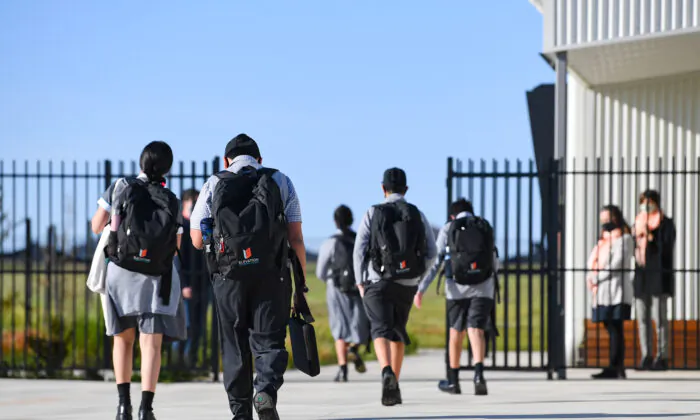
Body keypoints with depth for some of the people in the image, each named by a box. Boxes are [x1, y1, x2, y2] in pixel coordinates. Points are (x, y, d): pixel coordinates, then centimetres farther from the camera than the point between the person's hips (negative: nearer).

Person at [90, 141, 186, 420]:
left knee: (123, 338, 16)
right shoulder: (172, 202, -1)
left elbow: (96, 226, 0)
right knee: (151, 344, -3)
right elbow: (175, 248, 4)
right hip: (156, 279, 0)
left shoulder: (120, 187, -6)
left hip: (120, 273, 1)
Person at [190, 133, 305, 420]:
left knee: (235, 348, 10)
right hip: (272, 276, 0)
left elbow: (197, 240, 5)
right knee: (269, 341, 4)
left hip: (229, 278, 1)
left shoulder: (214, 185, 9)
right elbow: (296, 237, 2)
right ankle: (266, 388, -22)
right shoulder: (281, 182, 9)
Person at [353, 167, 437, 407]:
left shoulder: (373, 214, -2)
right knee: (398, 333, 18)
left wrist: (360, 283, 3)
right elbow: (430, 252, 3)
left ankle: (387, 374, -36)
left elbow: (359, 250, -5)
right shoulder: (417, 215, 4)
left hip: (378, 281, -3)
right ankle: (394, 386, 19)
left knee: (381, 331, -9)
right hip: (407, 284, 3)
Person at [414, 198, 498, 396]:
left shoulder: (448, 229, 5)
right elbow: (495, 264, 20)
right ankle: (478, 374, -31)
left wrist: (420, 290, -5)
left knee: (456, 332, 14)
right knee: (476, 331, -7)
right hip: (483, 288, 0)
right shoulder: (486, 229, 11)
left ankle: (453, 381, 26)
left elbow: (433, 261, -3)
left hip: (457, 289, 0)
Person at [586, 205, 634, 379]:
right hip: (604, 292, 9)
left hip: (617, 290, -9)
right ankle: (618, 368, 7)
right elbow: (594, 260, 18)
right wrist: (590, 277, -1)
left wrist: (598, 279, -13)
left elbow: (618, 263, -13)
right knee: (612, 329, 6)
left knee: (615, 329, -10)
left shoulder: (624, 238, -4)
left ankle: (614, 368, -13)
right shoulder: (605, 238, 23)